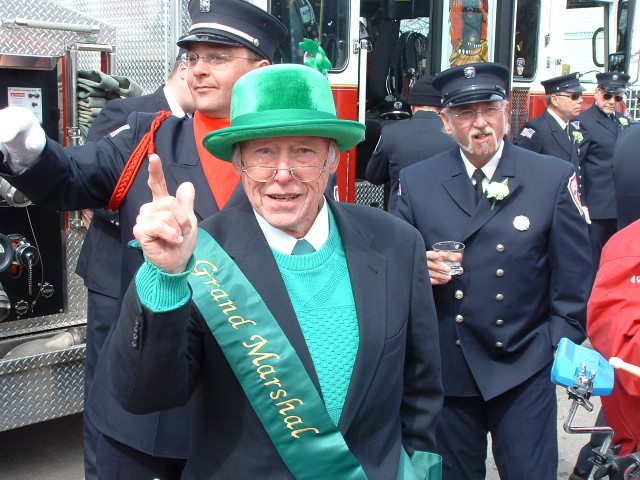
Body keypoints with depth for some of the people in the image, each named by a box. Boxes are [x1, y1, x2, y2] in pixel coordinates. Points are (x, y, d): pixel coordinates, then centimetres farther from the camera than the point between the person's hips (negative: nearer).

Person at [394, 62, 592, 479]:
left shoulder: (556, 177, -2)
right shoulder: (416, 182, 1)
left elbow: (573, 277, 1)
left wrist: (564, 347, -3)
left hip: (524, 370, -1)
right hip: (446, 370, 2)